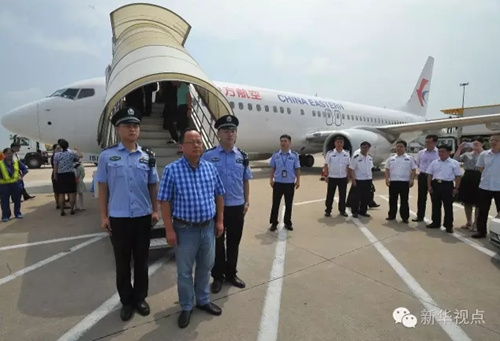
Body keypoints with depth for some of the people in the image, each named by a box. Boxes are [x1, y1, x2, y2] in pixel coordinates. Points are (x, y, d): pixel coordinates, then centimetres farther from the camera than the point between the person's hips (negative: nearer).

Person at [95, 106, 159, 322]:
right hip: (118, 218, -1)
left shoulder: (148, 157, 2)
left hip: (143, 218, 2)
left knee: (141, 260, 15)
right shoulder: (107, 156, -3)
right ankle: (126, 301, 33)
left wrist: (155, 211, 3)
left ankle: (140, 298, 34)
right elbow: (103, 188, -1)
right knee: (122, 262, 14)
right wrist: (104, 216, -2)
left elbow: (153, 186, 6)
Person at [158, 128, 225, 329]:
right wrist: (169, 229, -12)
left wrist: (219, 220, 5)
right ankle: (186, 307, 35)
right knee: (184, 271, 13)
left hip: (208, 227, 4)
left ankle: (203, 301, 42)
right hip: (185, 229, -3)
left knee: (205, 267, 20)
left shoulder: (210, 168, 1)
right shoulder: (172, 170, -11)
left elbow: (219, 195, 8)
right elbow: (165, 201, -10)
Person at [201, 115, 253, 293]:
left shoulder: (242, 156, 3)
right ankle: (218, 277, 33)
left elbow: (246, 181, 9)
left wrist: (247, 201, 7)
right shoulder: (208, 156, -8)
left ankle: (231, 274, 37)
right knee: (217, 243, 13)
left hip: (237, 207, 3)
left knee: (234, 243, 17)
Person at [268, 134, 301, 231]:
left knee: (289, 204, 11)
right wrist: (271, 179, -2)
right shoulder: (275, 155, 0)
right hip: (278, 183, 0)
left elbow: (297, 169, 0)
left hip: (290, 184, 0)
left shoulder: (294, 155, -3)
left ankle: (288, 223, 26)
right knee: (275, 204, 6)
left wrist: (298, 181, -4)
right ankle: (274, 223, 18)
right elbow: (272, 168, 4)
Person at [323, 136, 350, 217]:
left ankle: (342, 210, 23)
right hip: (332, 177, -2)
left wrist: (347, 175, 4)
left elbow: (348, 166, 10)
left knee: (342, 195, 9)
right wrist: (326, 176, -7)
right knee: (330, 195, 4)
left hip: (343, 178, 3)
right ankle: (328, 210, 15)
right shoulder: (330, 153, -5)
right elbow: (326, 165, -2)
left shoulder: (346, 153, 4)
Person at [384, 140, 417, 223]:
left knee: (404, 201, 3)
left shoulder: (410, 158, 4)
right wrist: (387, 179, -2)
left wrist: (411, 180, -10)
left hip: (405, 182, -2)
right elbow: (387, 170, 10)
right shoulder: (391, 159, 10)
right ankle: (391, 215, 21)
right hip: (393, 182, 2)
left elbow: (413, 170, 1)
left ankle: (405, 217, 12)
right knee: (392, 200, 10)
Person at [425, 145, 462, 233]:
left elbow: (458, 176, -1)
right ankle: (435, 223, 23)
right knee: (435, 205, 11)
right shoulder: (434, 162, 9)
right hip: (435, 184, 3)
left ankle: (449, 225, 13)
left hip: (447, 185, -3)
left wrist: (456, 188, -7)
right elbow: (429, 175, 10)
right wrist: (429, 186, 3)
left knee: (448, 206, 3)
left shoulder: (454, 163, 0)